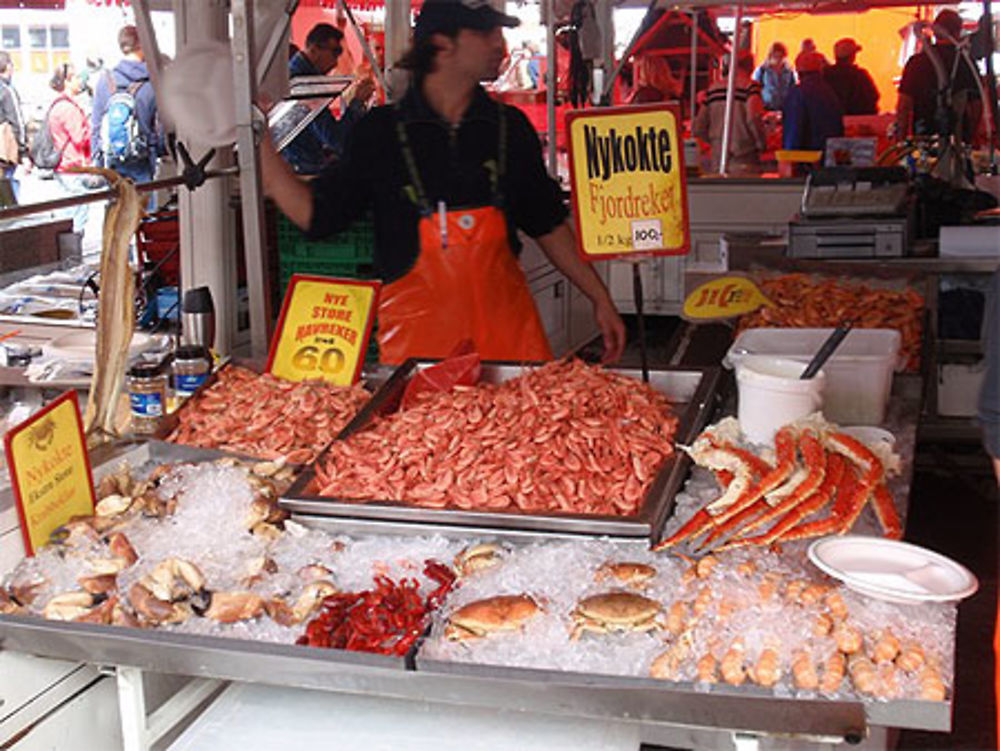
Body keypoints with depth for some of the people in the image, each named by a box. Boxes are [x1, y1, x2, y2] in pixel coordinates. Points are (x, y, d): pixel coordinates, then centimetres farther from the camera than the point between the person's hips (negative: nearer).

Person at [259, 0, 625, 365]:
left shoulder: (510, 126, 7)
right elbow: (316, 214, 2)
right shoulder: (380, 132, 0)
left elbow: (548, 224, 16)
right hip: (416, 333, -2)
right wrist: (260, 139, -5)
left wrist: (599, 297, 14)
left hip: (506, 324, 3)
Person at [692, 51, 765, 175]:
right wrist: (762, 145, -4)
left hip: (717, 161, 5)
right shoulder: (749, 86, -4)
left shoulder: (713, 88, 12)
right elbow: (754, 118, -19)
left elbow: (698, 128, 11)